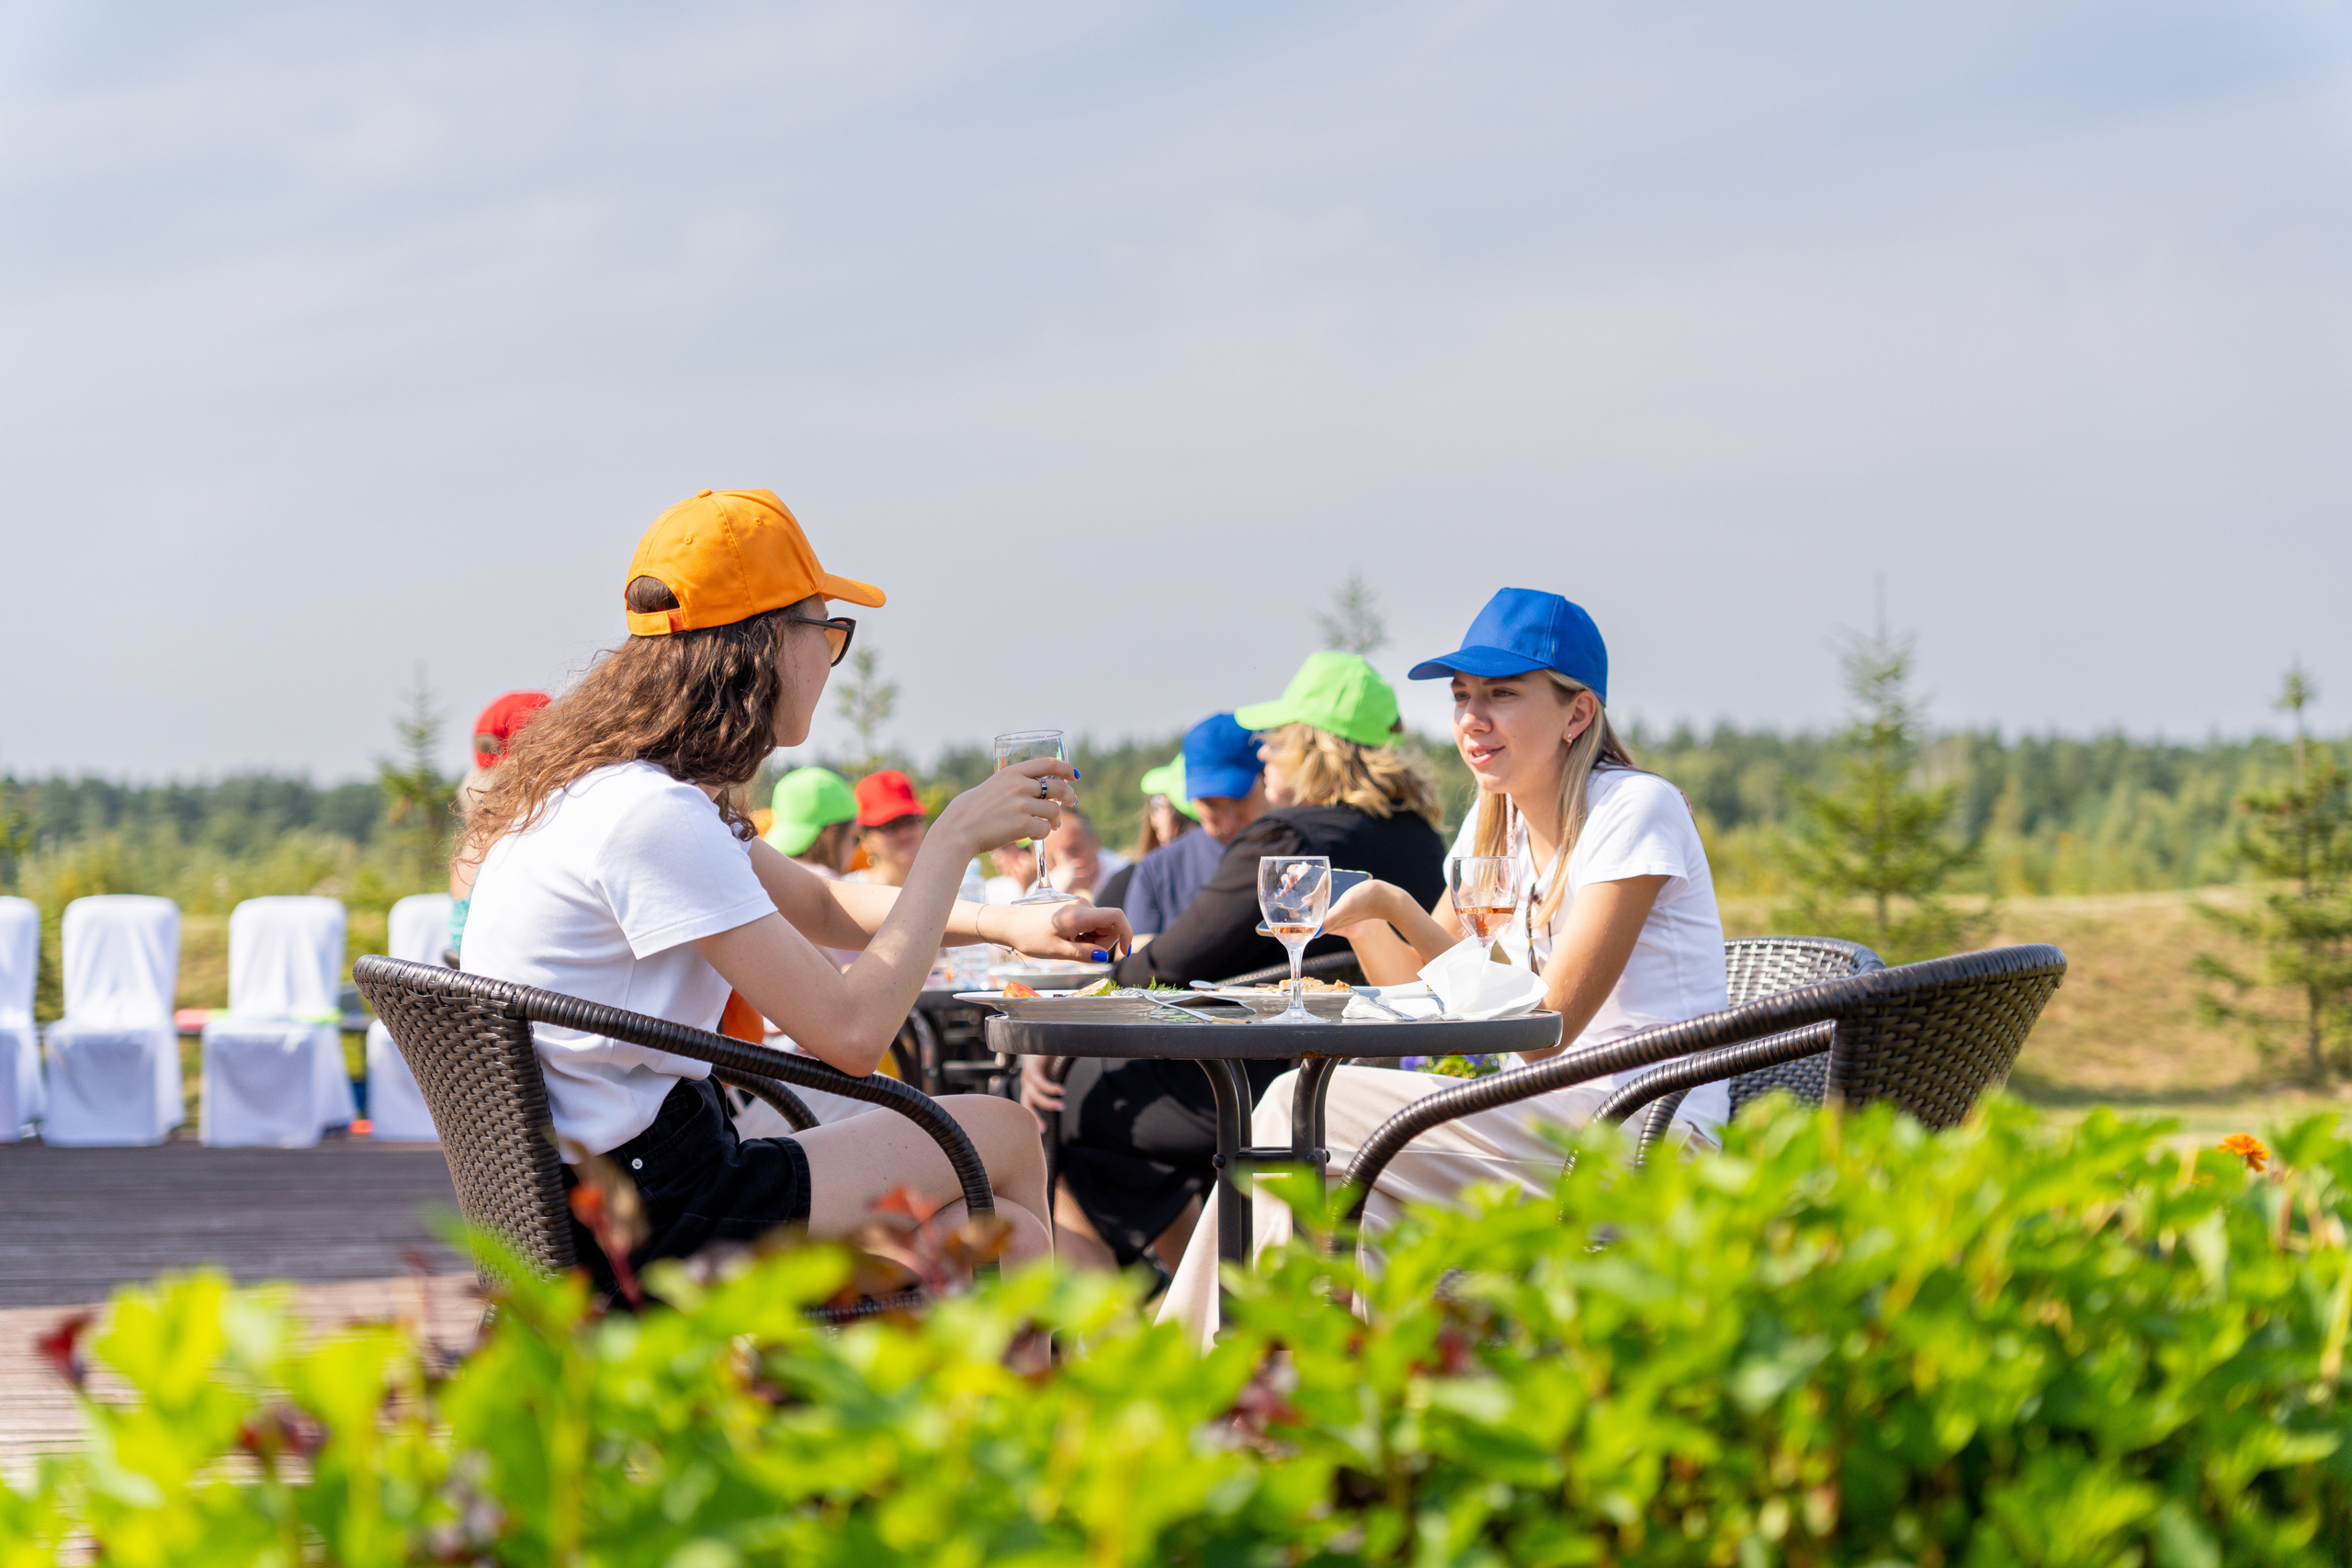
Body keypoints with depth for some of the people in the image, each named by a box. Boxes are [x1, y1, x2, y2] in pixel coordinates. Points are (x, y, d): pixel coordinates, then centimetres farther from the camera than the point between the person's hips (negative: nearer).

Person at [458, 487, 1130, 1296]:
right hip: (645, 1216, -9)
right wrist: (955, 837, -12)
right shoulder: (654, 814, -21)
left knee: (1008, 1234, 9)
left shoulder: (608, 784, 12)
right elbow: (852, 1030, -22)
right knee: (1004, 1135, 5)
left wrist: (1003, 923, 15)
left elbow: (820, 903, 26)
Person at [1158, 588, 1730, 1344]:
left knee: (1303, 1109, -18)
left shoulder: (1636, 809, -11)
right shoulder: (1497, 820, 14)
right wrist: (1362, 919, -7)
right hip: (1548, 1120, 8)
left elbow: (1546, 1022, -17)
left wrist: (1398, 907, -19)